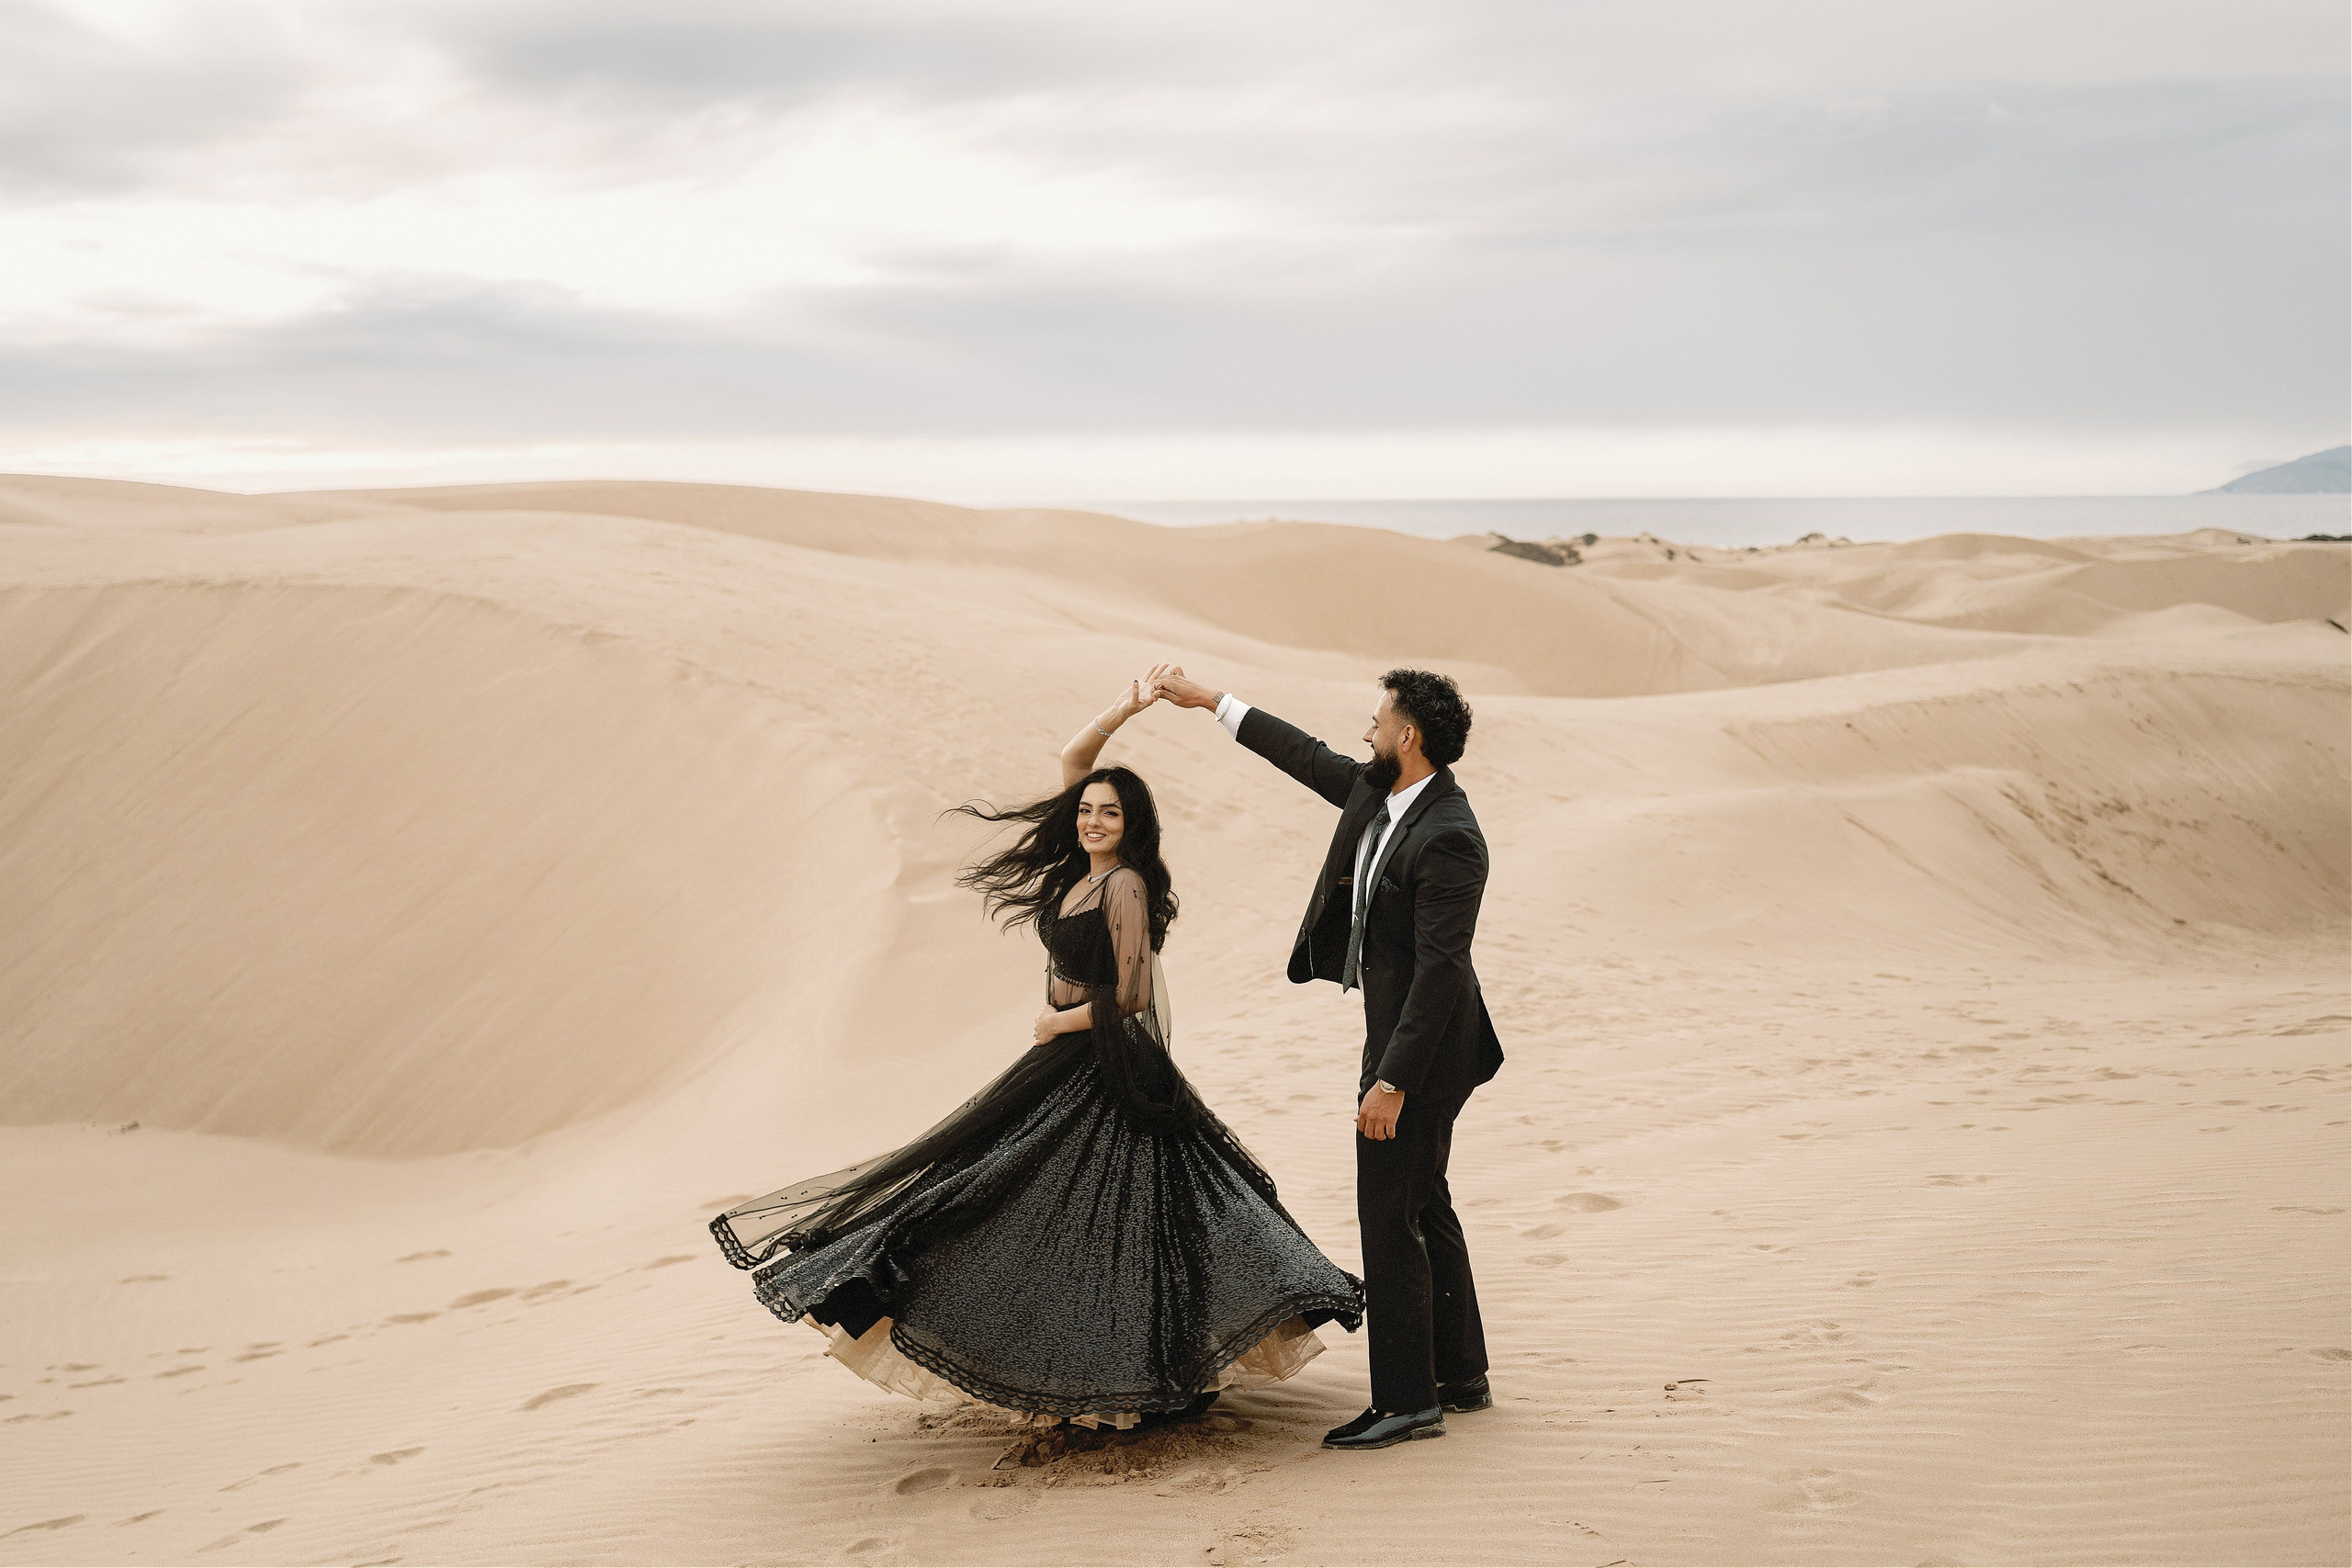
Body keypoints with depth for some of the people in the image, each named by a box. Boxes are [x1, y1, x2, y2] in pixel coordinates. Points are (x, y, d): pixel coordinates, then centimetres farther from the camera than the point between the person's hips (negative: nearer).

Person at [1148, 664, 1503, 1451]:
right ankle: (1461, 1376, 30)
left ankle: (1407, 1401, 4)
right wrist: (1209, 700, 25)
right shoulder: (1379, 792, 4)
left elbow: (1439, 968, -26)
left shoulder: (1448, 838, -25)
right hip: (1399, 1032, 10)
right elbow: (1308, 757, 20)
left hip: (1419, 1046, -10)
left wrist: (1391, 1082, -26)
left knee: (1389, 1216, -4)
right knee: (1424, 1208, 18)